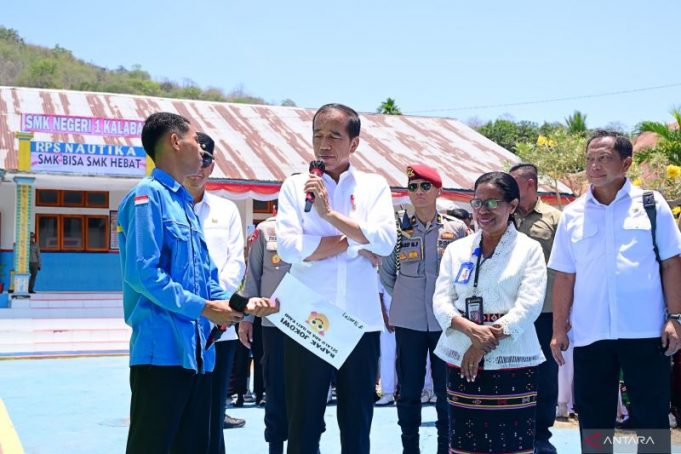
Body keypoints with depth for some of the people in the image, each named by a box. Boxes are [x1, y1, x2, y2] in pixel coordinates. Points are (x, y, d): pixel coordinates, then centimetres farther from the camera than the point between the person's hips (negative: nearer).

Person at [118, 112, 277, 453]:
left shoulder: (185, 204, 18)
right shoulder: (148, 195, -9)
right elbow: (141, 273, -20)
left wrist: (242, 304, 5)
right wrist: (203, 308, -15)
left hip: (197, 350, 9)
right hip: (163, 348, -9)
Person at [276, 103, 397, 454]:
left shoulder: (375, 186, 6)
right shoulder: (295, 185, 4)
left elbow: (385, 241, -10)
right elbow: (289, 246, -11)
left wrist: (330, 213, -16)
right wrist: (358, 242, -9)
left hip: (361, 321, 1)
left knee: (357, 423, 12)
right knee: (302, 423, 7)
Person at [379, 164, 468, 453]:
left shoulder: (457, 229, -1)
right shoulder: (398, 231, 2)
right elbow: (386, 273, 14)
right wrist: (404, 298, 9)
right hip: (408, 322, 1)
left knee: (447, 390, 5)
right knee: (408, 391, 7)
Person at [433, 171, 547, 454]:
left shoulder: (529, 249, 0)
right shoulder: (456, 249, 10)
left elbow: (529, 305, -9)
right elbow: (441, 299, 2)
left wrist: (487, 341, -16)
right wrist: (470, 329, -17)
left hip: (512, 362, -3)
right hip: (461, 361, 3)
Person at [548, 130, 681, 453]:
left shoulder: (651, 204, 1)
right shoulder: (573, 214, 6)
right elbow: (564, 275, 7)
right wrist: (559, 328, 3)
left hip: (645, 331, -2)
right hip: (590, 334, 2)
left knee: (652, 416, 7)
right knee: (593, 419, 11)